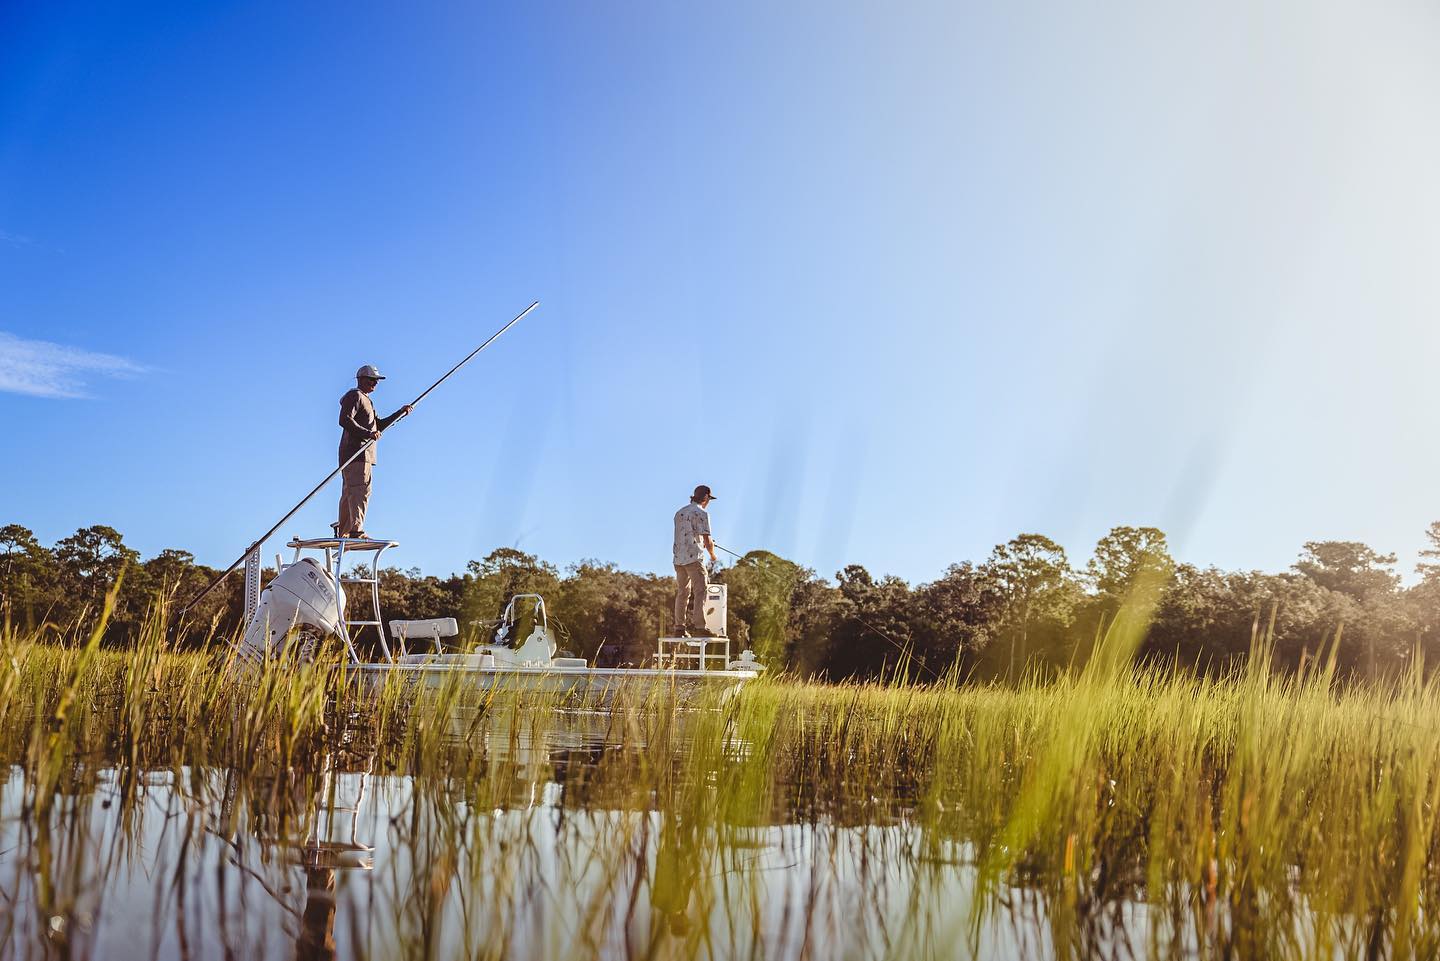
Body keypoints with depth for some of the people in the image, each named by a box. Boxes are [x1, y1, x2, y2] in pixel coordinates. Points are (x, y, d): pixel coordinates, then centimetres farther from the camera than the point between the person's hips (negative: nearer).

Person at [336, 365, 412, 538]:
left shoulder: (365, 400, 30)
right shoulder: (354, 396, -2)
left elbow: (378, 425, 31)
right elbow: (345, 420, -17)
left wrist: (401, 413, 23)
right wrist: (367, 433, -24)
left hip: (361, 452, 11)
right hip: (356, 451, -11)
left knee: (349, 492, 9)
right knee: (360, 490, -19)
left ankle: (342, 532, 11)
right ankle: (356, 530, -28)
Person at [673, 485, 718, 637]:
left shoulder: (679, 513, 16)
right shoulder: (701, 514, -7)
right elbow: (707, 541, -8)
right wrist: (712, 555, 10)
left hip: (678, 558, 7)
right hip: (694, 558, -7)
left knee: (682, 593, 11)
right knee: (700, 592, -7)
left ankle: (679, 628, 11)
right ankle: (699, 627, -14)